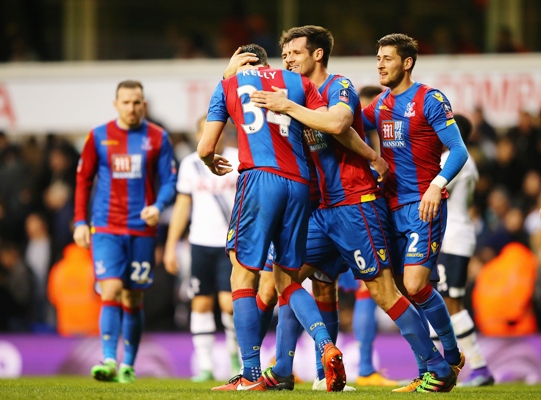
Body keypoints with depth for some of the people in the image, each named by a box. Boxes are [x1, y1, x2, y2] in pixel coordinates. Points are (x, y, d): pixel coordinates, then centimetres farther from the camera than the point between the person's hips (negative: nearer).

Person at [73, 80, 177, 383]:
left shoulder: (157, 138, 4)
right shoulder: (99, 137, 5)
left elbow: (169, 182, 5)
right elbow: (83, 180, 10)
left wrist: (158, 206, -15)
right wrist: (80, 222, 3)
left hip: (142, 230, 1)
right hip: (106, 228, -1)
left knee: (133, 300, 6)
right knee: (111, 291, -15)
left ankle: (128, 366, 15)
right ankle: (109, 361, -19)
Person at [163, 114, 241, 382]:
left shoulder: (239, 160, 1)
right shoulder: (190, 164, 8)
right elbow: (182, 206, 15)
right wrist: (171, 245, 11)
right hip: (201, 242, 3)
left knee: (229, 302, -12)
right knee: (201, 303, 0)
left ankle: (235, 353, 13)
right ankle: (205, 365, 6)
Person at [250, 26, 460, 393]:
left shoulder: (339, 87, -8)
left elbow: (339, 122, -28)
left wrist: (289, 107, -24)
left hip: (356, 205, -9)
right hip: (323, 209, 9)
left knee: (383, 291, -9)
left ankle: (440, 371, -2)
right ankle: (281, 373, 9)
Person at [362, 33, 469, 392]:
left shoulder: (430, 100, -8)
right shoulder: (381, 104, 14)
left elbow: (459, 151, -12)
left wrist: (437, 186, -26)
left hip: (424, 207, -7)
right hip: (393, 207, 7)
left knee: (415, 286, -17)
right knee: (404, 292, 4)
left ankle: (453, 357, 2)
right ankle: (426, 373, 12)